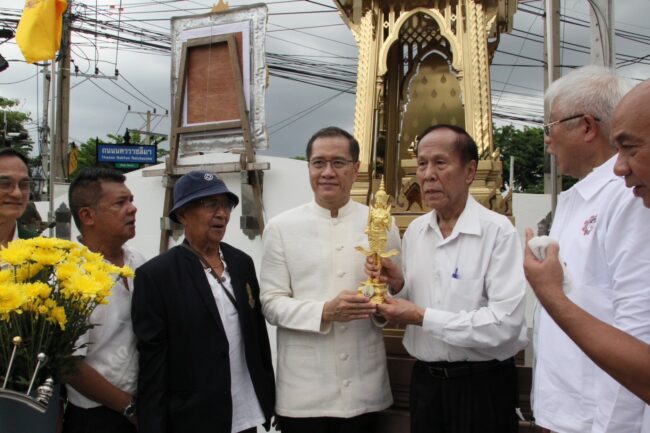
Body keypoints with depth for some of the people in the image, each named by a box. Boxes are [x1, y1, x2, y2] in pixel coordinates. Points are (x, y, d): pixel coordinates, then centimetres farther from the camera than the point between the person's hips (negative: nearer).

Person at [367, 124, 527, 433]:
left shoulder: (498, 231, -15)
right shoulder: (414, 231, 4)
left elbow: (506, 323, -23)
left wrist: (423, 317, -19)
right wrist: (398, 286, -8)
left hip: (482, 384, -5)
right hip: (424, 381, 5)